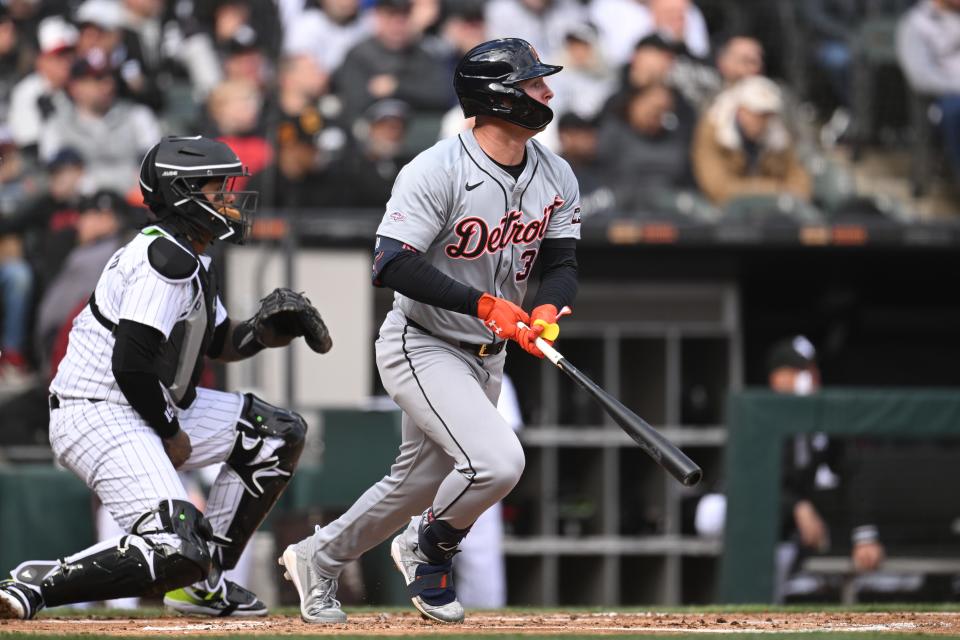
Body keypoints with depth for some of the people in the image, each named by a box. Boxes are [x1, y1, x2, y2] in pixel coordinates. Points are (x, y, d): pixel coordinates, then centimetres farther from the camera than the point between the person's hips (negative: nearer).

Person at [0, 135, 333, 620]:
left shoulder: (188, 260, 15)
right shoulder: (166, 260, -18)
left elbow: (218, 343, 27)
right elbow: (130, 364, -24)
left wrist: (262, 332, 6)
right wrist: (170, 434, -12)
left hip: (151, 409, 11)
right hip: (101, 415, -11)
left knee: (279, 434, 14)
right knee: (175, 550, -24)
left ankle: (203, 582, 14)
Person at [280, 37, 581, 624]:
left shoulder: (557, 178, 0)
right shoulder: (438, 171, -23)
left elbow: (561, 261, 5)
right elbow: (392, 266, -27)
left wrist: (548, 309, -18)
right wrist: (482, 303, -33)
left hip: (487, 356, 8)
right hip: (422, 348, -8)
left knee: (421, 484, 16)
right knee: (497, 461, -25)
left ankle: (318, 559, 38)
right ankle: (432, 554, 4)